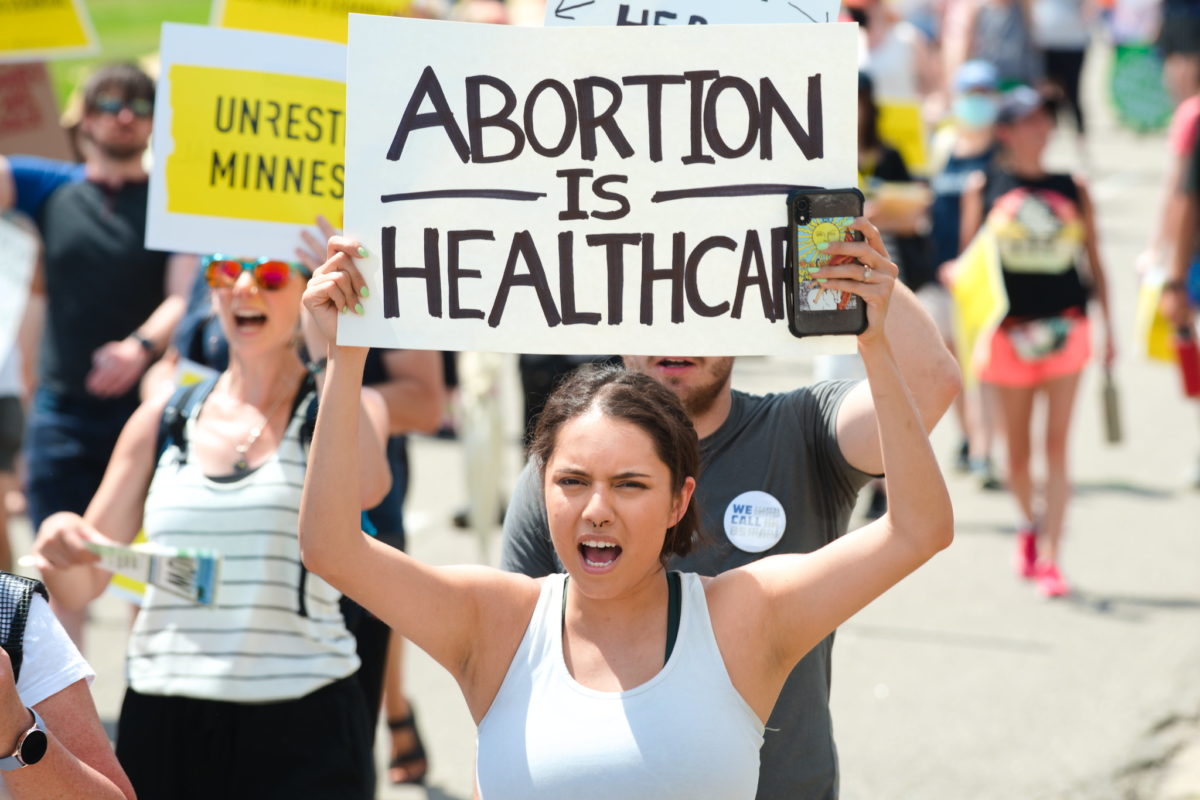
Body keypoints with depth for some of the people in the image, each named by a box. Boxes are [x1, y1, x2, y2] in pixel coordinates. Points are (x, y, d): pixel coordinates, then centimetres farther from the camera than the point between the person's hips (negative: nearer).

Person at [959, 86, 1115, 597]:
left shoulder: (1073, 190, 6)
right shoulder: (983, 187, 3)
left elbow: (1093, 263, 11)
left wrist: (1108, 329, 9)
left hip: (1065, 326, 0)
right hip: (1008, 330, 0)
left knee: (1056, 446, -7)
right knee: (1018, 450, 9)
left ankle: (1050, 559, -5)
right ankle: (1029, 526, 37)